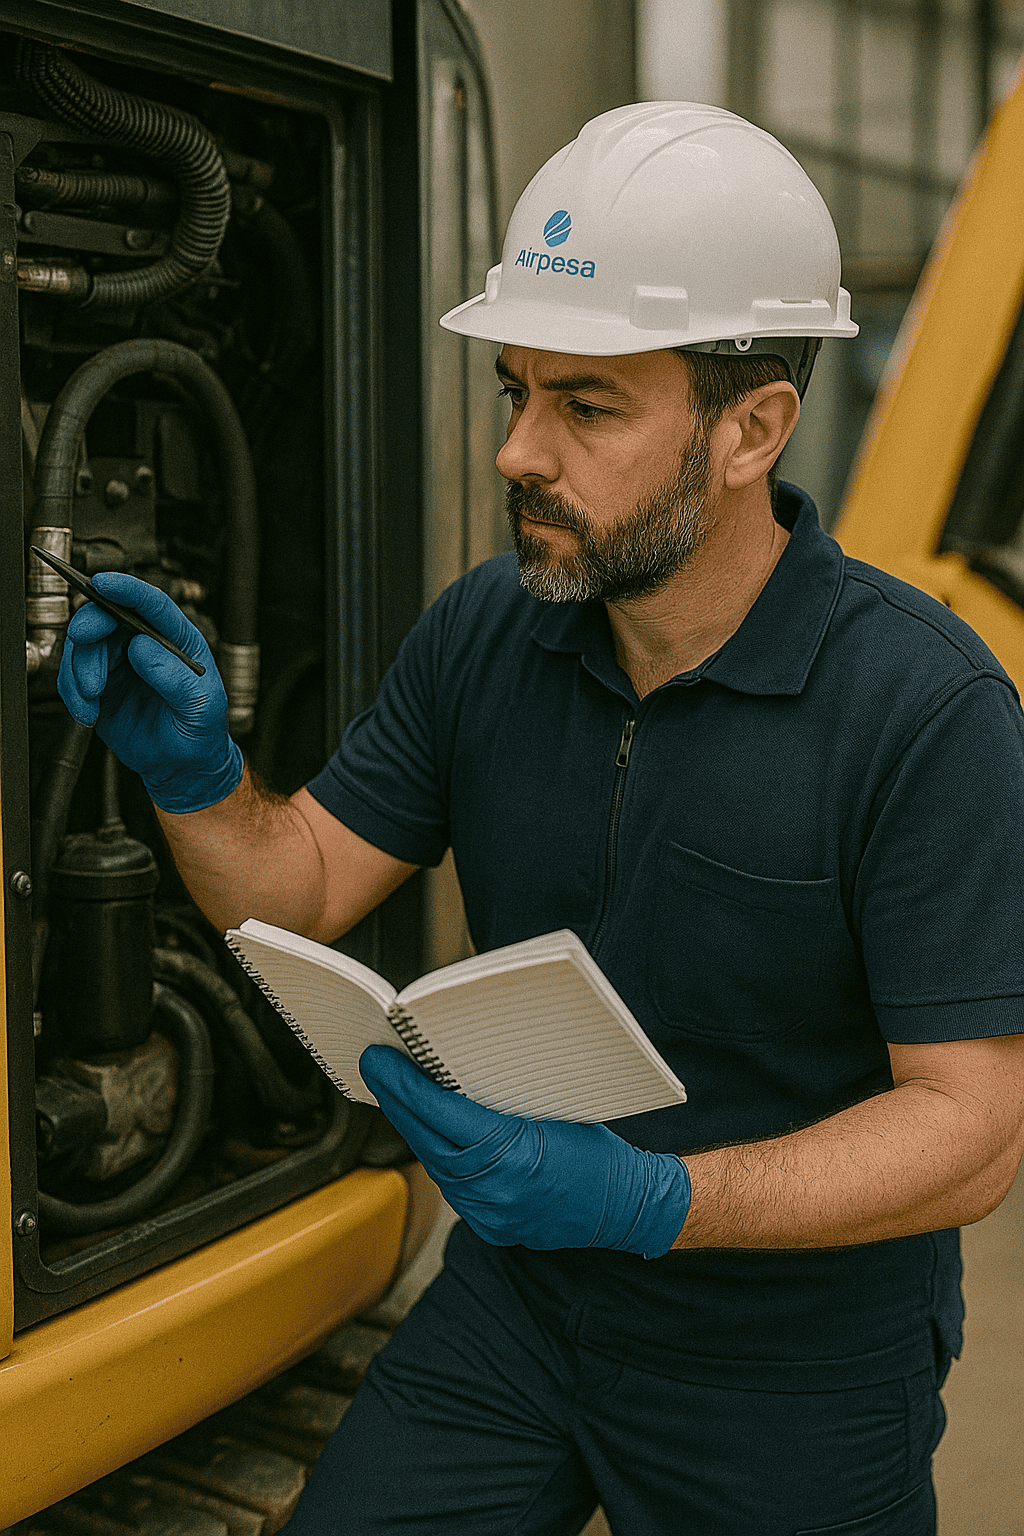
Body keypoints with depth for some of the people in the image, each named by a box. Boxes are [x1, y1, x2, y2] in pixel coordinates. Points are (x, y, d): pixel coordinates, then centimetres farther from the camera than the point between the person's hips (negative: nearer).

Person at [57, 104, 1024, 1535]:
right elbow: (300, 891, 0)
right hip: (517, 1295, 4)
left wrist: (650, 1197, -34)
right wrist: (194, 774, -21)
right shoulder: (483, 633, -6)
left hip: (795, 1371, -3)